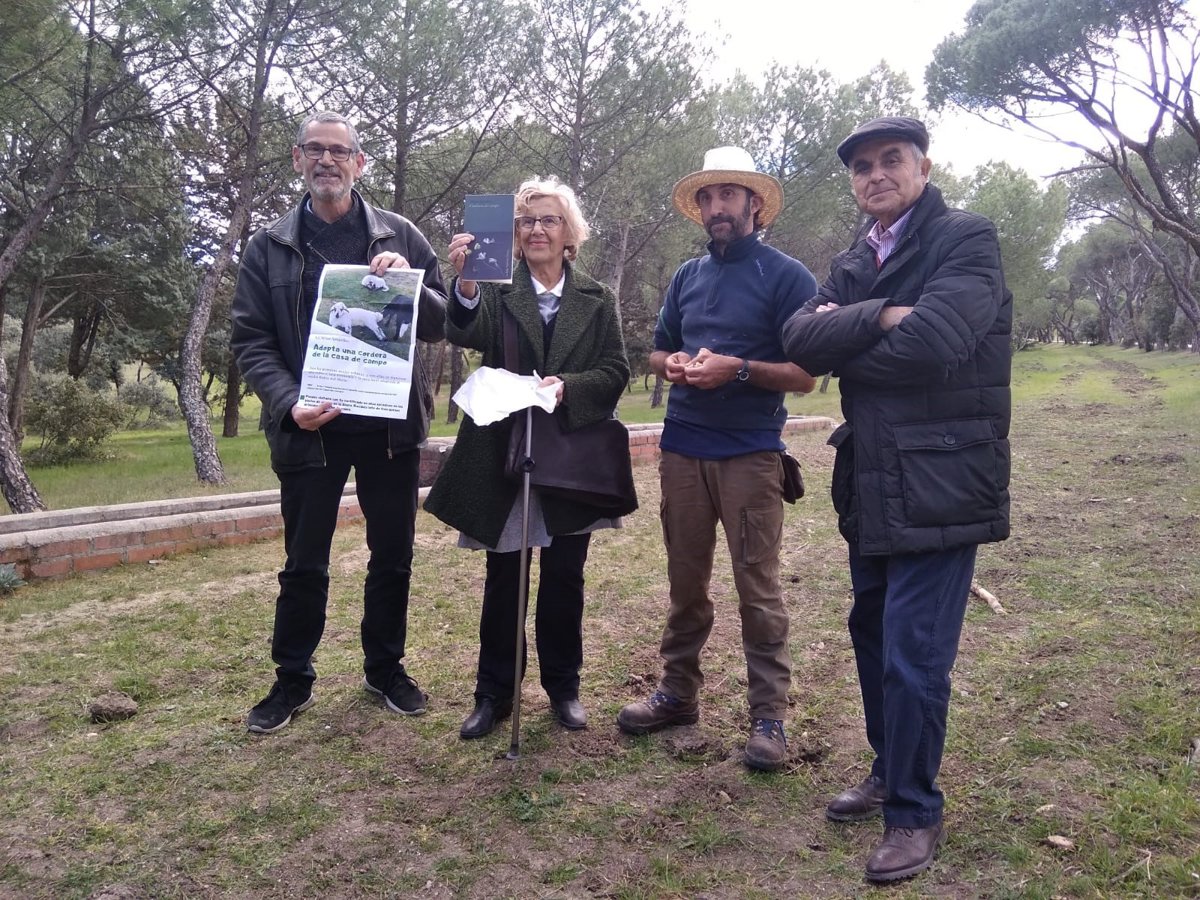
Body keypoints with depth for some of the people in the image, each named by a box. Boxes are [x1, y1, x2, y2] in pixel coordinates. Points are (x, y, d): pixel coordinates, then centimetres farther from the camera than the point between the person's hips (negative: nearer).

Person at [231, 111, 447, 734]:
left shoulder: (400, 238, 4)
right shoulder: (269, 246, 5)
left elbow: (439, 325, 4)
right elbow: (250, 341, 1)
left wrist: (410, 283, -16)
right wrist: (289, 403, -15)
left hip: (390, 425, 1)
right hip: (309, 428, 0)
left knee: (392, 556, 11)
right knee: (304, 565, 8)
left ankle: (385, 667, 29)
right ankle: (292, 680, 25)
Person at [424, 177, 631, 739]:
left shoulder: (596, 301, 6)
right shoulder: (496, 291, -1)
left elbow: (616, 371, 1)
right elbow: (466, 334, -21)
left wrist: (568, 386, -17)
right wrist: (465, 283, -41)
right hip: (503, 456, -1)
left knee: (564, 578, 11)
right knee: (502, 580, 8)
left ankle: (563, 687, 27)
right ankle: (494, 694, 22)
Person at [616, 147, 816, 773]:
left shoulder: (787, 276, -2)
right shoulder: (688, 276, 15)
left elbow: (805, 373, -6)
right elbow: (656, 351, 22)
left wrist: (737, 369, -20)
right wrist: (671, 364, -1)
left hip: (750, 453, -5)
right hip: (683, 449, 5)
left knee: (758, 586, -2)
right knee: (685, 580, 12)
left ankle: (768, 715, 8)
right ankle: (678, 692, 25)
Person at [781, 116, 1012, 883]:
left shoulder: (967, 239, -9)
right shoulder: (853, 265, 13)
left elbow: (932, 341, -24)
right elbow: (800, 339, -3)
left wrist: (841, 345, -8)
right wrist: (880, 317, -18)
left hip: (938, 485, -7)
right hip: (870, 484, 7)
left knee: (913, 656, -4)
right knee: (874, 637, 18)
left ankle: (915, 813, 16)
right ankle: (890, 774, 38)